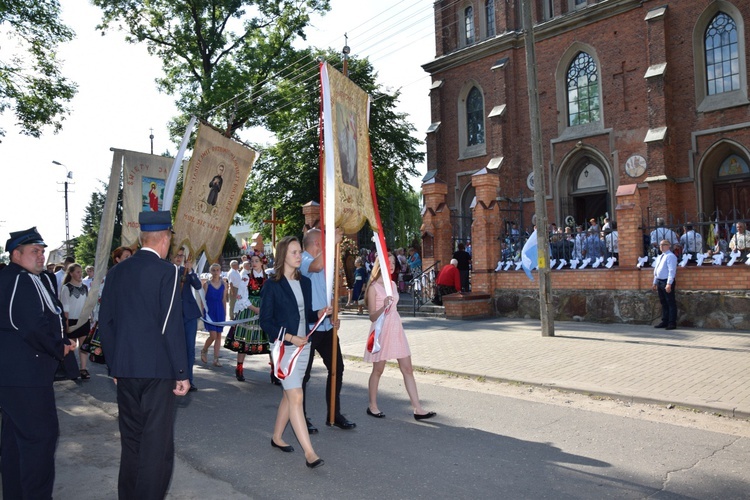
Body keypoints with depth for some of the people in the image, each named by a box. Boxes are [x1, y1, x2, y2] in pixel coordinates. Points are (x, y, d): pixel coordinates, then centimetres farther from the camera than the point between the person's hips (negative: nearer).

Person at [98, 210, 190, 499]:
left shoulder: (117, 271, 8)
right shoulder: (166, 271, -11)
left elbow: (105, 322, 11)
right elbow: (171, 325, -15)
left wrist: (113, 365, 19)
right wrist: (182, 373, -10)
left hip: (124, 368, 6)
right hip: (157, 368, -6)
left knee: (131, 440, 18)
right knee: (157, 443, 2)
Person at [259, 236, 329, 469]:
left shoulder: (305, 282, 9)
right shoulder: (272, 285, -9)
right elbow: (265, 321, -10)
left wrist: (320, 313, -6)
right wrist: (290, 337, -18)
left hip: (303, 345, 6)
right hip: (284, 347, -6)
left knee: (289, 394, 14)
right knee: (296, 396, -10)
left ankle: (277, 437, 32)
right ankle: (309, 452, -8)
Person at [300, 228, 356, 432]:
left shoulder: (322, 262, 18)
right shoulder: (302, 260, -11)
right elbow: (316, 266, -37)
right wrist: (333, 242, -31)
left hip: (326, 326, 9)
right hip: (308, 328, -9)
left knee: (337, 368, 10)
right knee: (304, 374, 2)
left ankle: (334, 414, 22)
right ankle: (301, 418, 15)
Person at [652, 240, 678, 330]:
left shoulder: (670, 256, -10)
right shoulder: (659, 257, 17)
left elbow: (671, 271, -18)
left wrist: (669, 284, -23)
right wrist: (655, 282, 19)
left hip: (667, 282, -9)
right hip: (659, 282, 9)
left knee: (670, 303, -3)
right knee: (663, 303, 13)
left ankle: (672, 323, 1)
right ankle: (664, 322, 20)